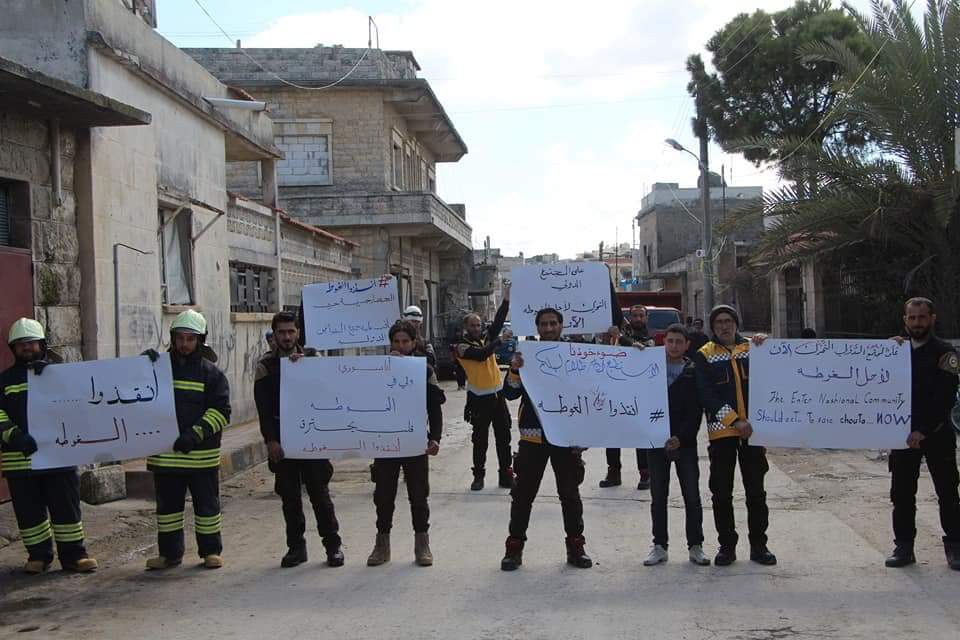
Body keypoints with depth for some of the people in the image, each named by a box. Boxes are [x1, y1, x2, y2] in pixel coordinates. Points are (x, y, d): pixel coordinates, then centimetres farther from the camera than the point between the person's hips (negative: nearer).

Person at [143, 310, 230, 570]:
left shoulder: (212, 374, 0)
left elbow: (221, 411, -7)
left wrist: (196, 434, -19)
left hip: (202, 455, -2)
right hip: (165, 453, 3)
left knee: (207, 505, 6)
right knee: (168, 505, 11)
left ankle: (211, 551, 19)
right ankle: (169, 552, 23)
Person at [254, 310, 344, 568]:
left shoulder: (311, 357, 8)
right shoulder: (266, 365, 5)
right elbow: (263, 408, 0)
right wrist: (270, 440, -9)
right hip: (281, 439, 1)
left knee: (320, 493, 1)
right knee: (289, 496, 6)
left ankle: (333, 544, 10)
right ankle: (296, 546, 16)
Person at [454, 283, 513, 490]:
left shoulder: (486, 339, 8)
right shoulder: (462, 347, -8)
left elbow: (498, 321, -4)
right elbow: (481, 354, -25)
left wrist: (506, 299, -13)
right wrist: (499, 340, -21)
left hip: (497, 395, 5)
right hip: (479, 399, -5)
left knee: (503, 438, 6)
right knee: (480, 440, 3)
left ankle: (506, 475, 12)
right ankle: (478, 476, 12)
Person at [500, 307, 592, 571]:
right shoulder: (526, 354, 1)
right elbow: (510, 394, -3)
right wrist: (514, 371, -22)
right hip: (533, 436, 0)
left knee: (570, 494, 10)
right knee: (523, 494, 4)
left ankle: (575, 547, 20)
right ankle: (515, 547, 13)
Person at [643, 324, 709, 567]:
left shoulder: (693, 373, 1)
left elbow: (696, 411, -4)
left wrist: (681, 437, -13)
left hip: (685, 442, -1)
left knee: (692, 496, 1)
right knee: (658, 497, 5)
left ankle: (695, 546, 11)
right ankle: (659, 546, 13)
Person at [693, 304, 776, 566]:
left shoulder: (752, 348, 9)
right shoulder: (705, 355, 2)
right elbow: (706, 395, -8)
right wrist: (735, 421, -16)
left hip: (753, 429, 2)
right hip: (721, 432, -1)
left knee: (756, 490, 6)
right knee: (722, 493, 3)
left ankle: (758, 545, 16)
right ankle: (727, 545, 14)